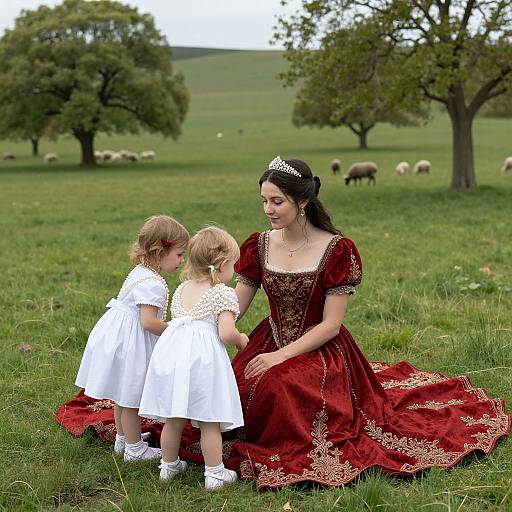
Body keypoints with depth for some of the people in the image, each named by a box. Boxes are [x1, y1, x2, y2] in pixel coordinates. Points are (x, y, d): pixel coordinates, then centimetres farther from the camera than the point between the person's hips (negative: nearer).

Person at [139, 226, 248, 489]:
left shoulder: (180, 290, 17)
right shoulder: (224, 293, -4)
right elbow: (226, 333, -14)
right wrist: (241, 340, 9)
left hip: (172, 351, 6)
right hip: (203, 358, -6)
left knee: (172, 419, 16)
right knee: (210, 422, 4)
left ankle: (169, 466, 31)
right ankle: (214, 473, 12)